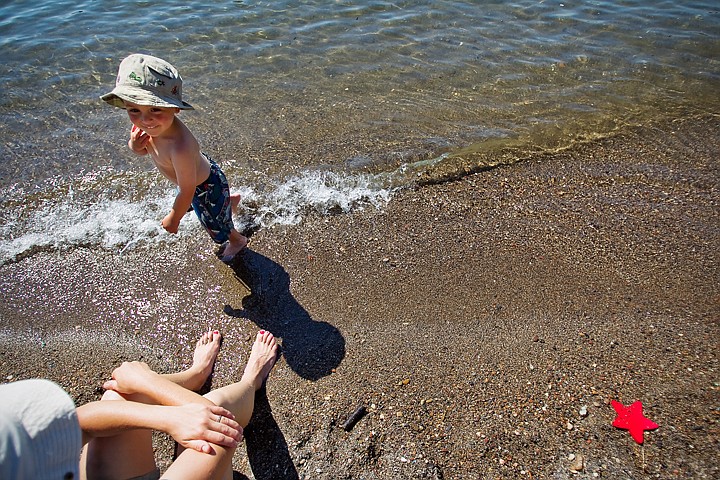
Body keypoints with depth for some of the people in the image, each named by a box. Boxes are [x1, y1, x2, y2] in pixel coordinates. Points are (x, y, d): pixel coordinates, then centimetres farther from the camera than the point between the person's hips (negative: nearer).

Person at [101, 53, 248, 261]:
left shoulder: (180, 147, -44)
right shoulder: (149, 125, -21)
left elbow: (187, 191, -32)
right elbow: (145, 150, 0)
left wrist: (173, 218, -16)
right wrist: (135, 145, -24)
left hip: (205, 187, -7)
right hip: (198, 170, 7)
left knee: (217, 224, 21)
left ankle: (237, 240, 53)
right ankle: (229, 200, 62)